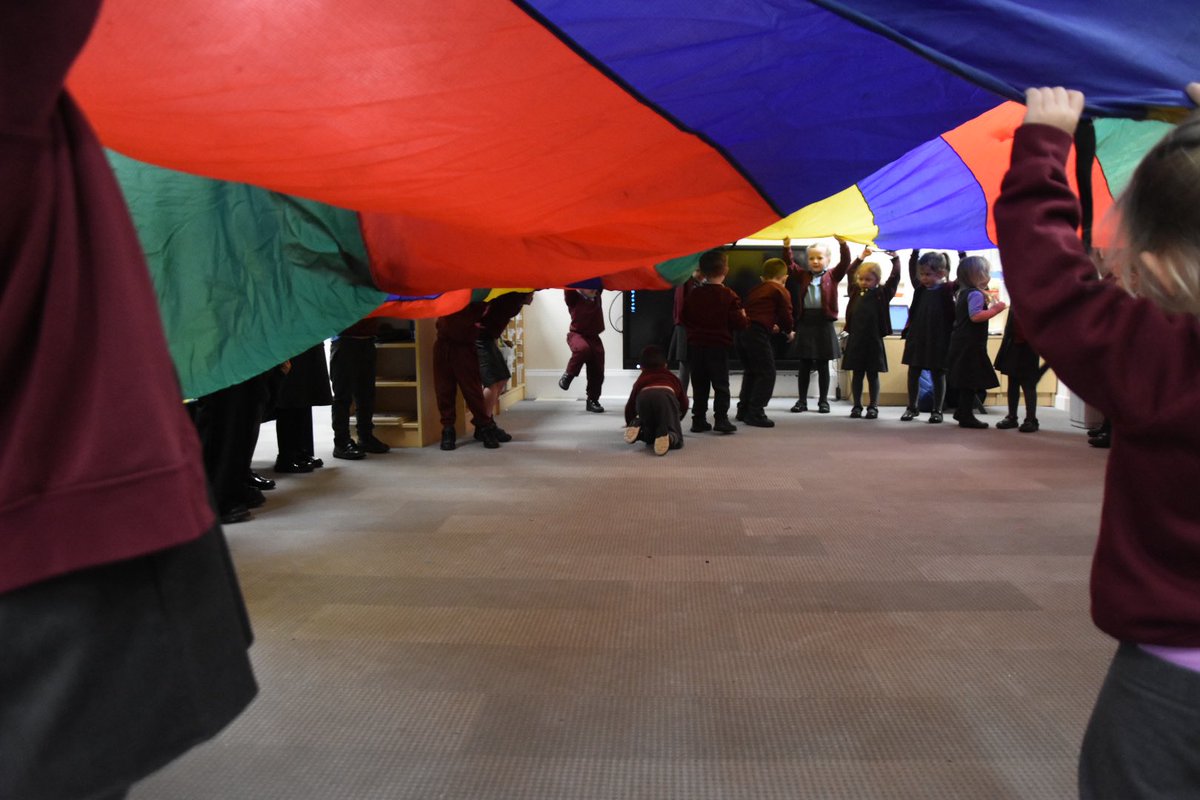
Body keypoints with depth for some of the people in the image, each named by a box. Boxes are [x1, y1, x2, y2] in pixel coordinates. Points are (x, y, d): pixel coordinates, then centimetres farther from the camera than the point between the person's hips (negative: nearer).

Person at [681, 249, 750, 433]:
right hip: (719, 347, -4)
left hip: (696, 346, 4)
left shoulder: (693, 294, 2)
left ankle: (699, 420, 11)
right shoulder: (729, 295, -11)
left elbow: (685, 319, 9)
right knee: (721, 385, 3)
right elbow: (739, 322, -12)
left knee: (699, 385, 10)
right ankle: (721, 419, -3)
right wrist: (745, 318, 8)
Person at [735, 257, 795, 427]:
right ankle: (755, 413, -4)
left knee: (750, 372, 21)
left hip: (742, 330, 8)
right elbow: (786, 316, 0)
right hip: (758, 333, -8)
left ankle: (744, 410, 26)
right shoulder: (781, 292, 4)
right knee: (766, 373, -1)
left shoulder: (755, 290, 25)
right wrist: (789, 331, 20)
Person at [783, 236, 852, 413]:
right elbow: (789, 265, 2)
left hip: (824, 324, -2)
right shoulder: (803, 276, 11)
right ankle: (802, 401, 16)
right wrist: (787, 247, -13)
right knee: (804, 366, 8)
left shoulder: (832, 276, 4)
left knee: (823, 366, 7)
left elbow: (845, 263, -9)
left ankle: (823, 401, 15)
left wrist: (842, 244, -24)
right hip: (805, 323, 2)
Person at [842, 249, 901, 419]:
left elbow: (895, 277, -6)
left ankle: (873, 407, 14)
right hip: (855, 339, 3)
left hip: (873, 340, -3)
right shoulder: (856, 292, 7)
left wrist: (895, 258, -10)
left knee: (872, 374, 6)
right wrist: (861, 258, 15)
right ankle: (857, 406, 16)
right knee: (856, 374, 9)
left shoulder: (882, 293, -1)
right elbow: (850, 273, 18)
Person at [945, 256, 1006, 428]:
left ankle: (962, 412, 26)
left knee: (967, 380, 18)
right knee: (971, 380, -6)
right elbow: (975, 316, -27)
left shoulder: (963, 293, 14)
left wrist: (990, 308, 22)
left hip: (962, 341, 10)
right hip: (971, 344, -10)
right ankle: (966, 416, -3)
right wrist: (995, 309, -20)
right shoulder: (976, 294, -16)